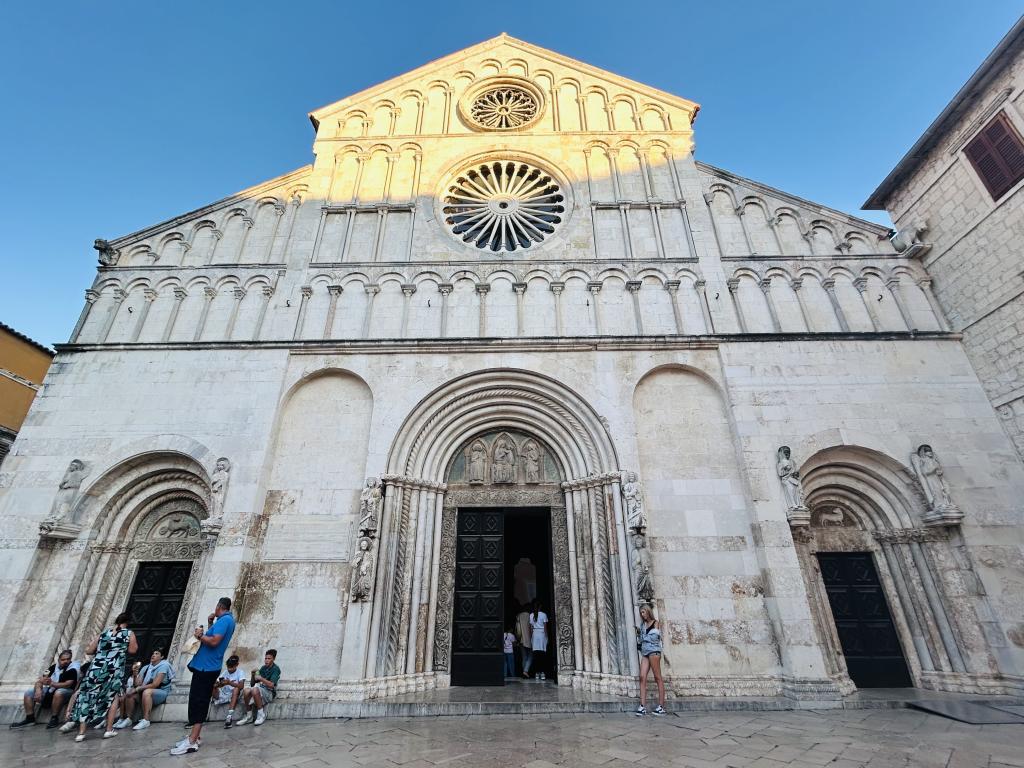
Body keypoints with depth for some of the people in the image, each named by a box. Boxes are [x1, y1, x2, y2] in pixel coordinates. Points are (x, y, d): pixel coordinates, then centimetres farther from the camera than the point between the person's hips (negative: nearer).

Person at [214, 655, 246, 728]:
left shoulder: (240, 672, -5)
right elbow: (215, 685, 0)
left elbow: (241, 686, -21)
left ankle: (230, 716, -41)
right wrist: (219, 684, -23)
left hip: (234, 696, -3)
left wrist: (229, 683, -34)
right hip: (223, 696, 4)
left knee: (236, 688, -36)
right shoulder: (224, 672, 8)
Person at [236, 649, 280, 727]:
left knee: (255, 690, -34)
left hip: (269, 692, -6)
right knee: (247, 690, -24)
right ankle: (248, 716, -10)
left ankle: (261, 715, -19)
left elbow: (271, 685, -18)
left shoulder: (276, 669, -6)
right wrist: (253, 675, -2)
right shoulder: (263, 668, 13)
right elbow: (253, 683, 16)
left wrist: (261, 678, -19)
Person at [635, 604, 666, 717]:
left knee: (658, 678, -5)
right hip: (644, 653, 5)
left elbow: (655, 637, -9)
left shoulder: (656, 624, 4)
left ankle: (661, 706, -3)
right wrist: (639, 634, 4)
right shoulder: (643, 625, 20)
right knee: (642, 677, -7)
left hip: (653, 651, -5)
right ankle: (642, 706, -11)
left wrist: (643, 636, 0)